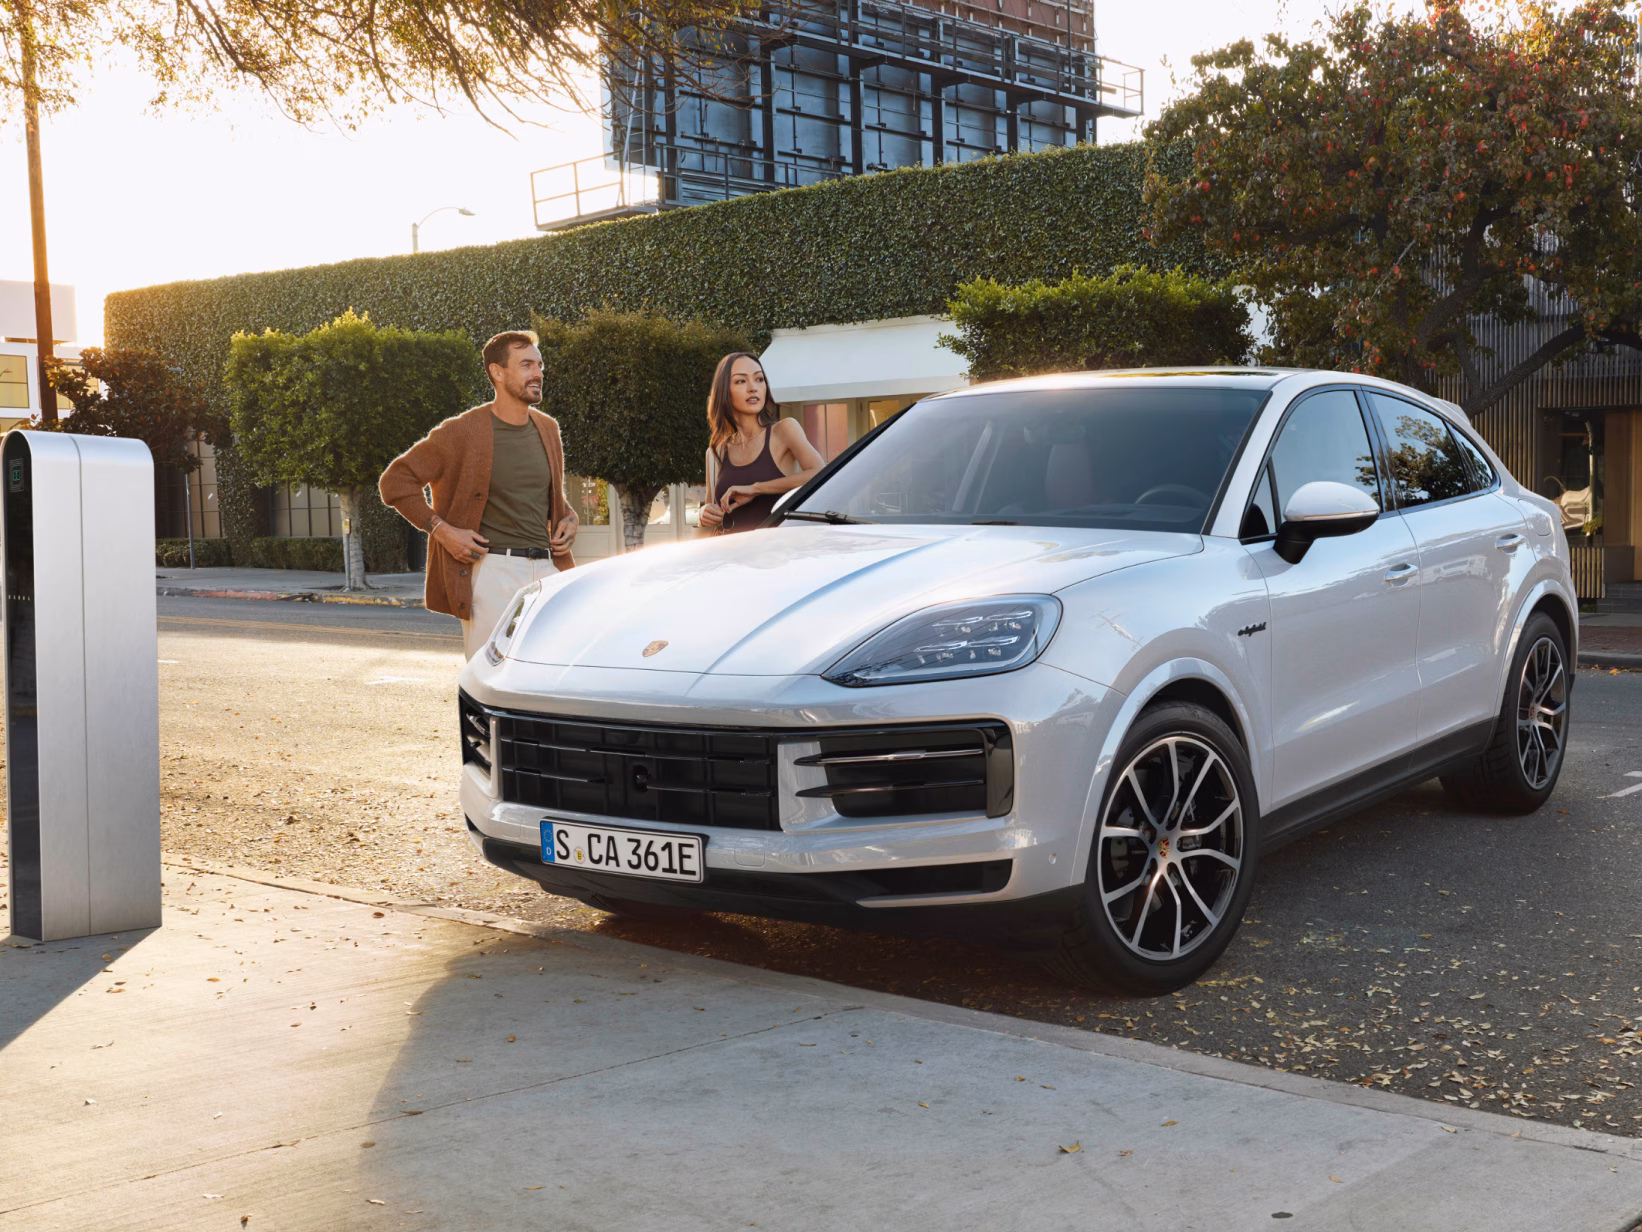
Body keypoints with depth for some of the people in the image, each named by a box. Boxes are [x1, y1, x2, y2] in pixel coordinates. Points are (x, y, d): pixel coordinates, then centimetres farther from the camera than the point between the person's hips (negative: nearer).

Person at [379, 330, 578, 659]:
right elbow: (396, 481, -3)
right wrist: (442, 530, -11)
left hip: (546, 570, 6)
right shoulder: (463, 432, -5)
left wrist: (568, 519, 9)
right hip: (491, 570, -6)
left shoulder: (547, 429, 15)